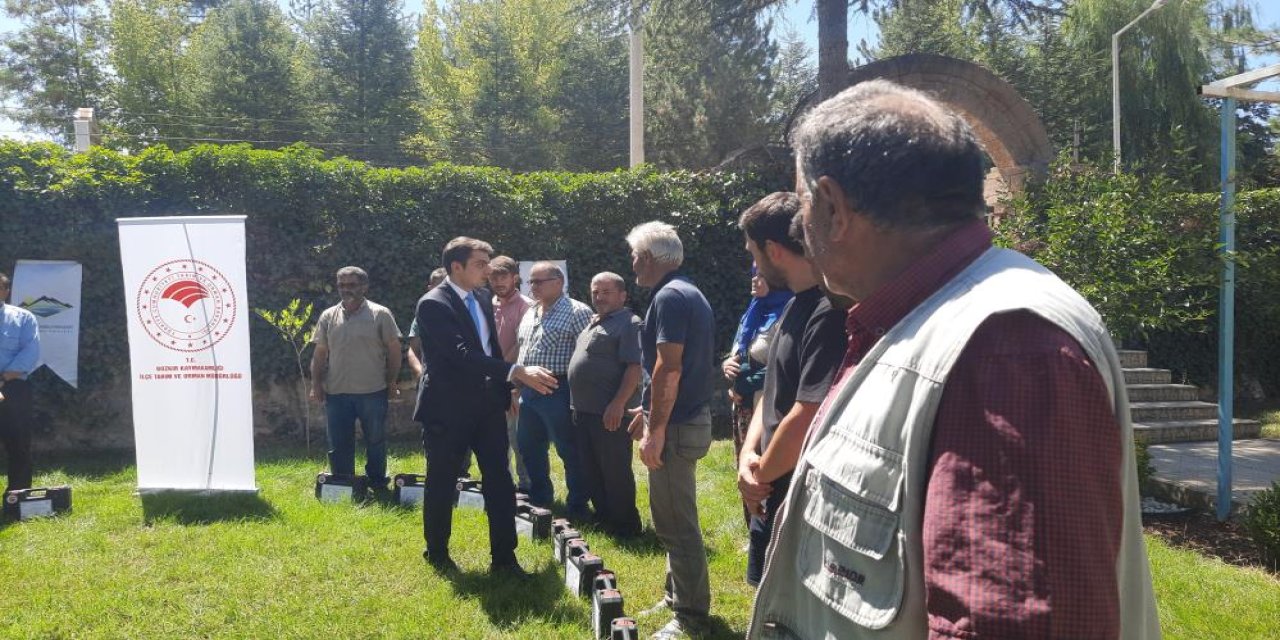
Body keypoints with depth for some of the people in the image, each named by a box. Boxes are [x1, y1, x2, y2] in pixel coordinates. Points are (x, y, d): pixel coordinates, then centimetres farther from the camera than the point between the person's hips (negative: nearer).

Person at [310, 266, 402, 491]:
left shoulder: (380, 314, -2)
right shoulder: (328, 317, 9)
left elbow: (394, 350, 0)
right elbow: (319, 354, 11)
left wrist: (392, 382, -3)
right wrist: (316, 384, 4)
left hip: (373, 391, -3)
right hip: (336, 393, 3)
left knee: (376, 441, 7)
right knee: (338, 445, 8)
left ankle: (377, 485, 23)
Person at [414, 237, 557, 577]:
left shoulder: (482, 297, 7)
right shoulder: (433, 305, -17)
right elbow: (462, 354, -28)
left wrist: (504, 389, 14)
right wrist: (518, 372, -35)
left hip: (487, 404, 7)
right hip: (448, 408, -6)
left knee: (500, 483, 4)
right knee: (442, 484, 9)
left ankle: (503, 558, 12)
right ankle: (437, 553, 28)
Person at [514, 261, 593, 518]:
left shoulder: (577, 312, -10)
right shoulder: (530, 313, 15)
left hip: (558, 391, -8)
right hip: (528, 391, 8)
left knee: (570, 450, 0)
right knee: (529, 447, 16)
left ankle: (578, 506, 12)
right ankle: (539, 497, 33)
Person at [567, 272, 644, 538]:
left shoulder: (629, 323, -10)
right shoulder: (594, 323, 18)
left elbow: (635, 367, -19)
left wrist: (618, 404, -25)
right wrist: (576, 404, 20)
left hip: (610, 412, -9)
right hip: (584, 410, 9)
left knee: (615, 470, -2)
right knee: (591, 470, 15)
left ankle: (625, 527, 9)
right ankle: (604, 520, 27)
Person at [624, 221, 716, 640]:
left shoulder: (670, 296, -17)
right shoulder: (688, 293, 15)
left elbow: (669, 368, -23)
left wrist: (656, 429, -21)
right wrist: (649, 411, 25)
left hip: (676, 426, -10)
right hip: (687, 419, 10)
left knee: (676, 523, -2)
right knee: (675, 519, 18)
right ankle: (678, 599, 29)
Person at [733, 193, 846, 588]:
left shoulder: (829, 312, -23)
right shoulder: (796, 306, 10)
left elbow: (807, 417, -27)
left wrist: (759, 475, -11)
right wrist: (749, 452, -1)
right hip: (775, 499, 9)